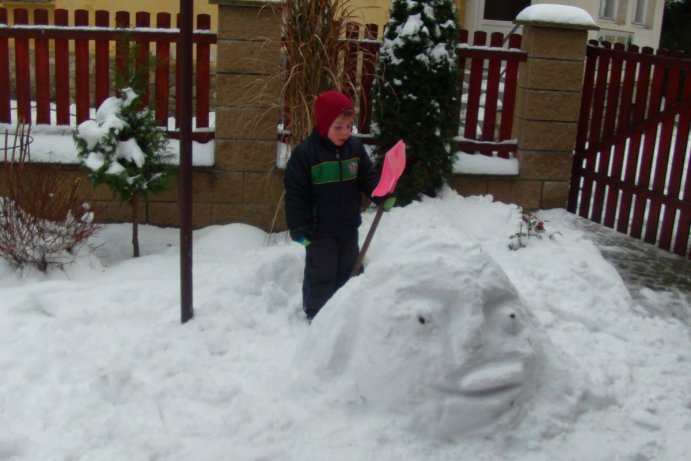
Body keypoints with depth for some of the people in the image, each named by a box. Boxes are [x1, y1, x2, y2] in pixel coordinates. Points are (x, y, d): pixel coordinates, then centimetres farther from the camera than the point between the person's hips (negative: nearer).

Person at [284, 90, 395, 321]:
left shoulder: (355, 147, -3)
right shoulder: (304, 153, -18)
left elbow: (368, 177, 5)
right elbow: (295, 195, -16)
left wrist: (382, 197, -15)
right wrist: (299, 229, -16)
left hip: (348, 228, 6)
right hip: (319, 230, -5)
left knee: (348, 271, 18)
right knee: (321, 275, 5)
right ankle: (316, 315, 22)